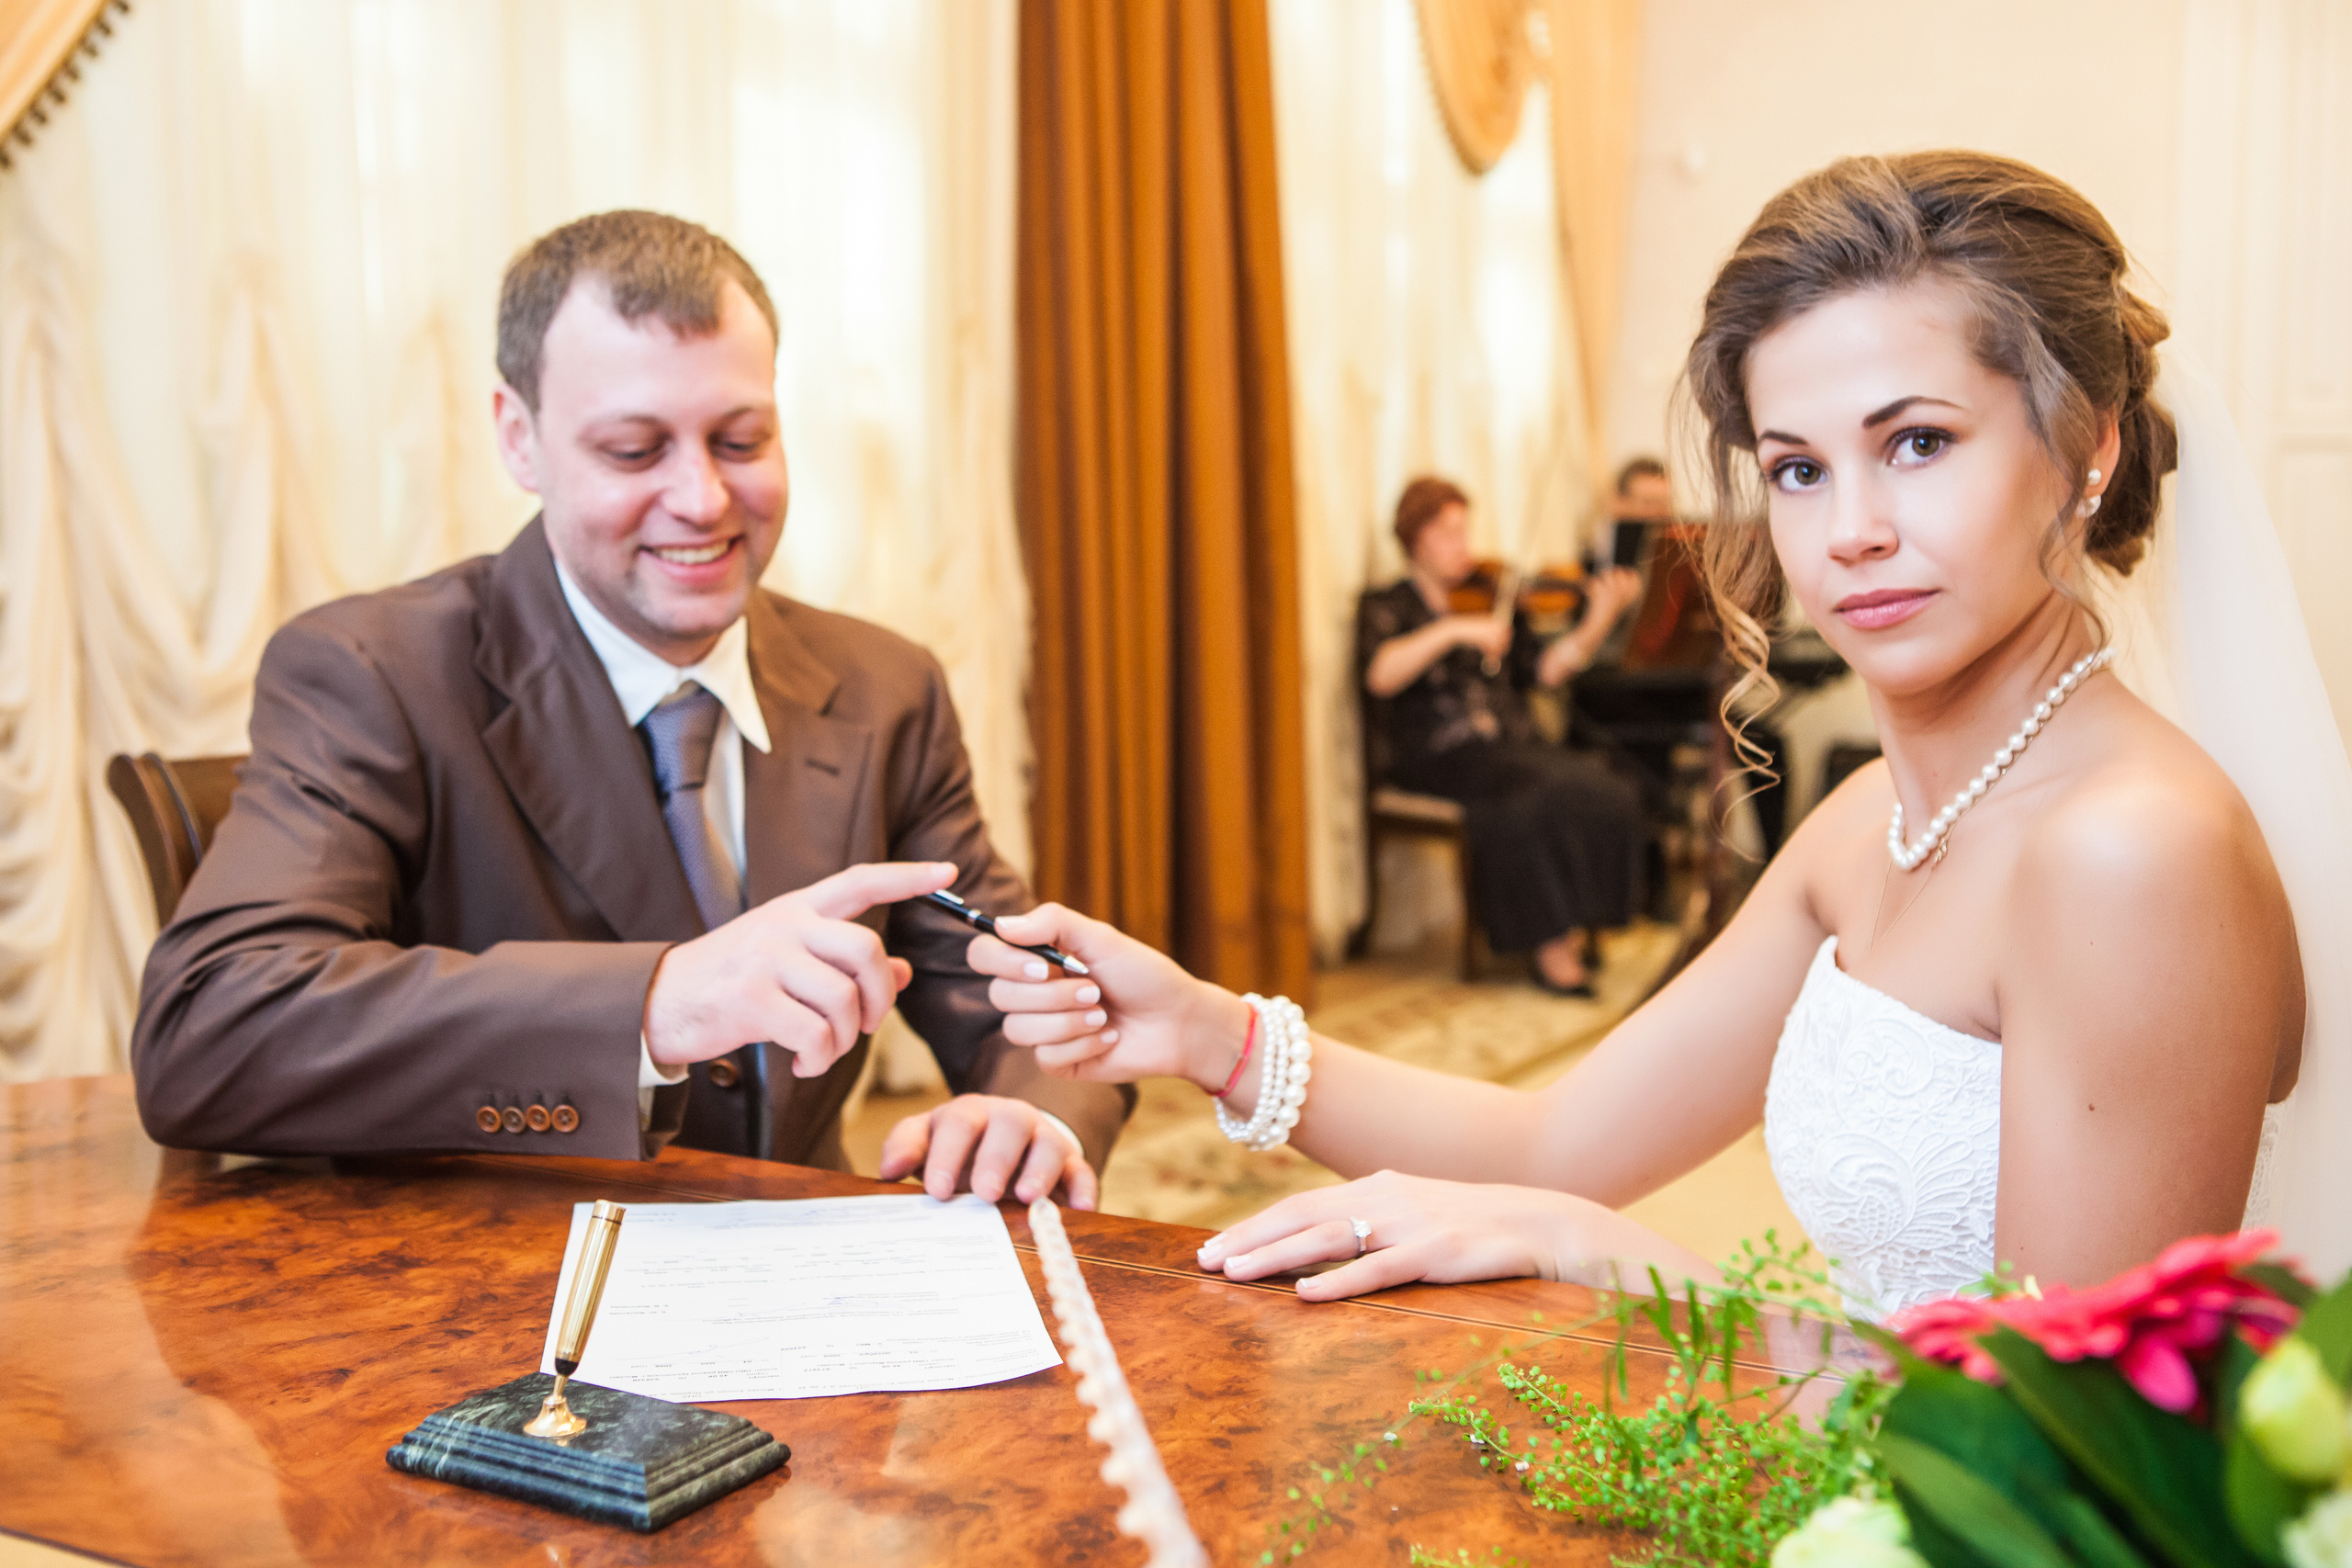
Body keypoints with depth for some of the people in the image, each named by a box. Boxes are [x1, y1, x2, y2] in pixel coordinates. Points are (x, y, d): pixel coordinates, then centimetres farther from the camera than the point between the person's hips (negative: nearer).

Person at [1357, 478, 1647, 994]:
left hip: (1514, 745, 5)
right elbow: (1379, 675, -15)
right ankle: (1547, 945, -21)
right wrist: (1451, 630, -23)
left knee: (1607, 796, -22)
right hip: (1437, 756, -5)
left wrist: (1597, 622, -5)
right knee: (1531, 798, -33)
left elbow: (1544, 669, 9)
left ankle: (1575, 927, -11)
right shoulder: (1384, 607, 7)